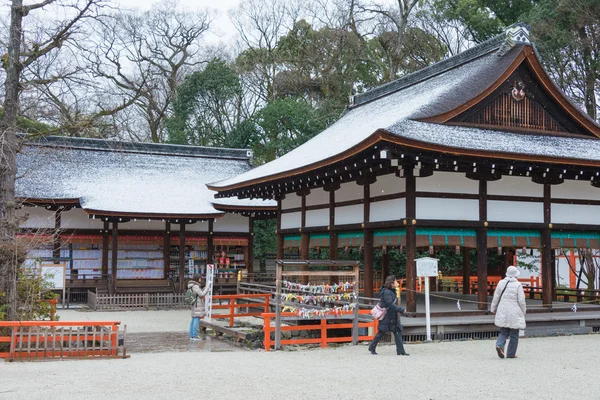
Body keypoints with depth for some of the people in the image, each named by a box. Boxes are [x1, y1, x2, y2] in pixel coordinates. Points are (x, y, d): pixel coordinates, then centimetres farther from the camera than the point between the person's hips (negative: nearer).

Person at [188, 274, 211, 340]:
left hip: (194, 306, 10)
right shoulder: (195, 286, -15)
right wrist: (207, 288, -2)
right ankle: (194, 336, -11)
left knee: (193, 320, 11)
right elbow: (202, 294, -14)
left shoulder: (193, 286, 15)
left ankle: (191, 335, 14)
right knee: (196, 320, -10)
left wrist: (204, 288, 14)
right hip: (197, 306, -10)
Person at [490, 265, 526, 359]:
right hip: (514, 313, -3)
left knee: (504, 332, 13)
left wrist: (494, 309, 17)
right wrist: (523, 311, 6)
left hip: (502, 312, 3)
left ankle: (499, 345, -13)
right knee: (514, 334, 9)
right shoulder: (518, 285, -10)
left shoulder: (501, 283, 1)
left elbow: (496, 297, 6)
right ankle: (511, 354, 11)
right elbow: (521, 300, -9)